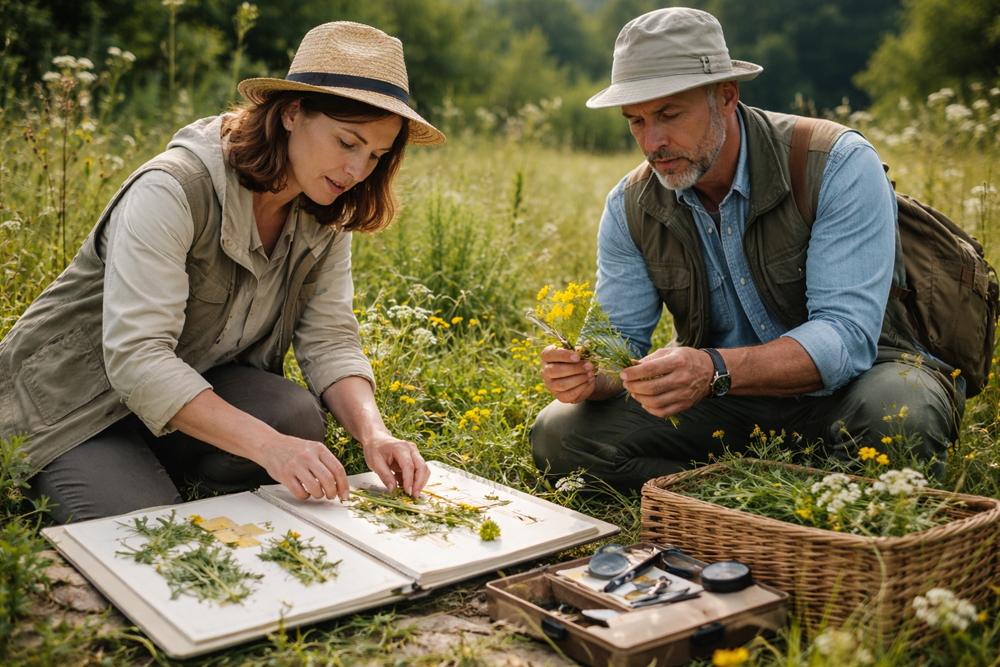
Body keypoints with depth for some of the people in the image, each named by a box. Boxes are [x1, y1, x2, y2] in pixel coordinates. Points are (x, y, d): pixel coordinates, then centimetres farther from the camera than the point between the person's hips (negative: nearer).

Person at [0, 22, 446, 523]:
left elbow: (330, 340, -7)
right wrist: (267, 446, -44)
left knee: (297, 418, -24)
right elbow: (136, 356, -34)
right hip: (72, 401, -5)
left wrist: (373, 433, -27)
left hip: (197, 382, 6)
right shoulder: (173, 191, -27)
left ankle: (158, 469, 2)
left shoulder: (326, 214, -4)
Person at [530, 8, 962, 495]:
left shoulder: (838, 167, -20)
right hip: (730, 399, 4)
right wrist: (588, 375, -31)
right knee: (559, 433, -14)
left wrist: (713, 370, -45)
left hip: (845, 384, -3)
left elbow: (846, 336, -29)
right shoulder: (629, 208, -5)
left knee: (897, 415, -39)